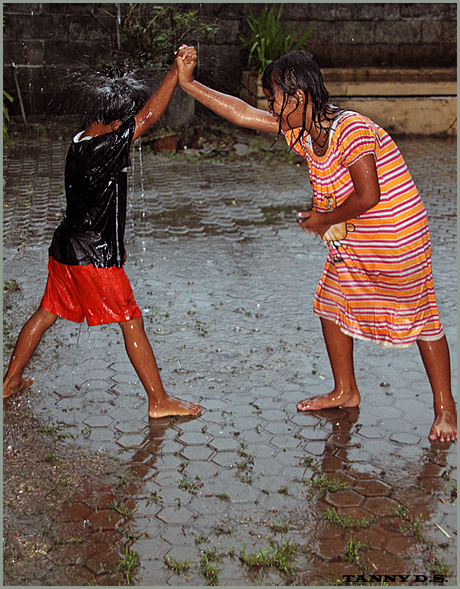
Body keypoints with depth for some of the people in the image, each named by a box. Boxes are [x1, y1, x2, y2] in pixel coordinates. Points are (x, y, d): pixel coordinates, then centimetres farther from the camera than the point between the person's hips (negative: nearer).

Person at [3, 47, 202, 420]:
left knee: (47, 313, 20)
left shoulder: (79, 143, 7)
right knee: (132, 323, 0)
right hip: (93, 258, -9)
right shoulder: (104, 148, -20)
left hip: (66, 249, 9)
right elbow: (149, 116, -20)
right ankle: (159, 401, 8)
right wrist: (177, 70, -16)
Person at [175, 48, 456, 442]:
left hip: (398, 239, -9)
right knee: (332, 305, 15)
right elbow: (243, 114, 4)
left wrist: (324, 220, -12)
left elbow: (368, 196, -26)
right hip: (353, 243, 9)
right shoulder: (303, 132, 0)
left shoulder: (350, 130, -25)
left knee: (420, 319, 3)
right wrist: (188, 83, 5)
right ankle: (345, 392, 32)